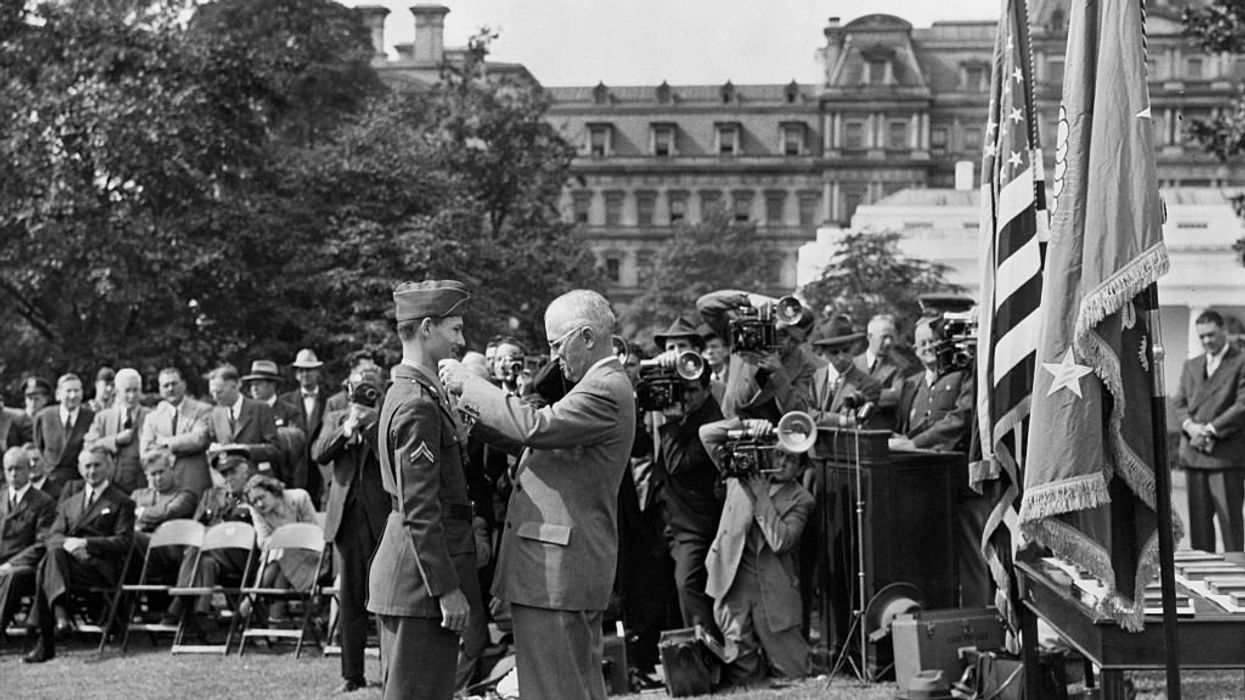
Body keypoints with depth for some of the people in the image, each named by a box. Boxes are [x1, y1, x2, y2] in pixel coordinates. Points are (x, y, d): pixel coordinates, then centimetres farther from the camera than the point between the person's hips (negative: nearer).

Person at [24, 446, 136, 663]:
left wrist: (85, 543, -14)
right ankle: (60, 613, -41)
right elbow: (52, 536, 13)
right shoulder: (69, 504, 26)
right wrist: (67, 543, -12)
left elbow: (123, 541, -2)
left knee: (47, 568, -30)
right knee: (54, 552, -31)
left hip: (102, 567, -4)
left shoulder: (122, 503, 11)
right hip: (71, 560, 4)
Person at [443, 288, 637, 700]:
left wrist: (470, 385, -17)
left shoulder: (606, 390, -16)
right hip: (573, 564, 11)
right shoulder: (601, 386, 18)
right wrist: (472, 410, 8)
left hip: (557, 570, -11)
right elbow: (534, 438, 19)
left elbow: (536, 427, -26)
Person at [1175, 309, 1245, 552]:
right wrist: (1190, 426, -7)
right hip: (1193, 454, 5)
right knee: (1198, 520, 5)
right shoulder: (1190, 366, 19)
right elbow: (1180, 403, 14)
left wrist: (1210, 430, -13)